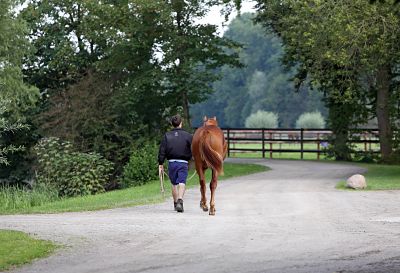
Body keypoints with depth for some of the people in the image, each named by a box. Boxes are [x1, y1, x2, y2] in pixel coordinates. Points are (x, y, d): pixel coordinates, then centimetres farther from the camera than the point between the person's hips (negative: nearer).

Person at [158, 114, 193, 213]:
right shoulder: (188, 136, -2)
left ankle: (176, 203, 24)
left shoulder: (167, 135, 3)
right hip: (183, 163, -2)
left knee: (174, 184, 15)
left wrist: (160, 164, 5)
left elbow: (162, 151, 1)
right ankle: (180, 200, -29)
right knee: (182, 183, -7)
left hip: (171, 162, 2)